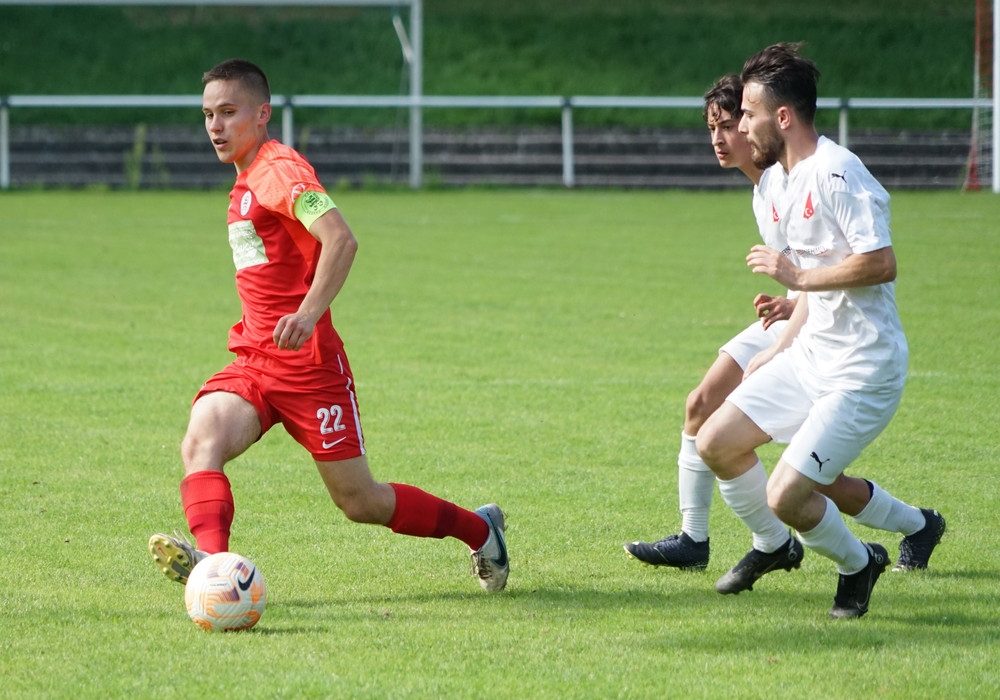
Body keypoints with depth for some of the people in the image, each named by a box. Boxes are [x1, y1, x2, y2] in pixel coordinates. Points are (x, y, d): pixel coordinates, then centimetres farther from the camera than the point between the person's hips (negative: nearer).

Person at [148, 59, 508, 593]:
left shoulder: (279, 171, -12)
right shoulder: (246, 181, 17)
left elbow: (340, 238, -28)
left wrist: (309, 313, -40)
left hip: (307, 365, -8)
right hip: (252, 363, 8)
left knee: (359, 501, 0)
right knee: (201, 442, -23)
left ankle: (480, 529, 23)